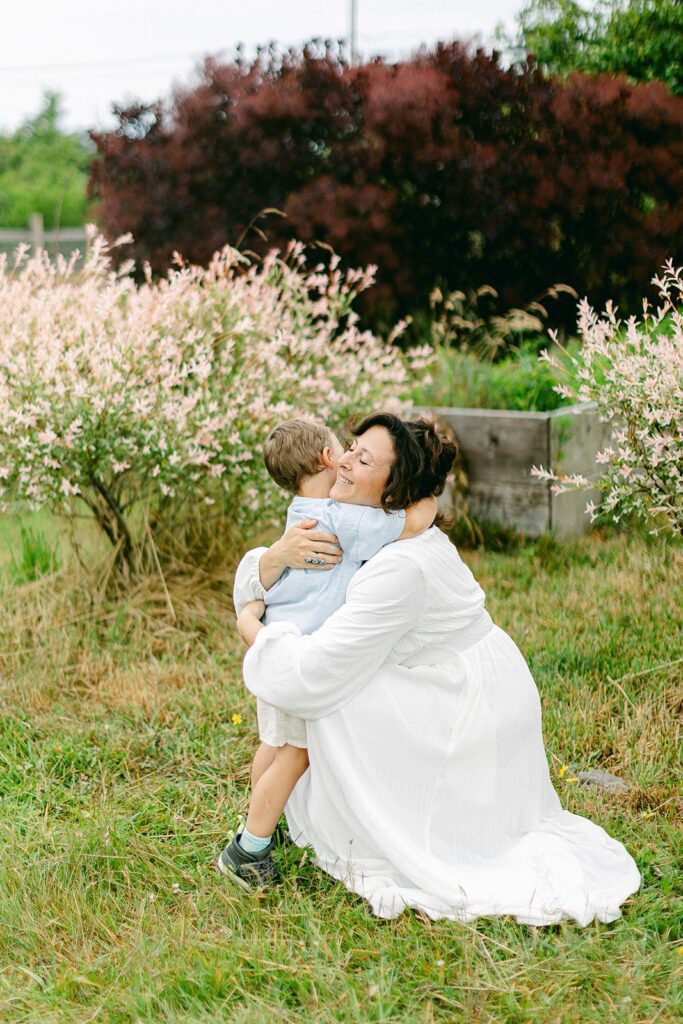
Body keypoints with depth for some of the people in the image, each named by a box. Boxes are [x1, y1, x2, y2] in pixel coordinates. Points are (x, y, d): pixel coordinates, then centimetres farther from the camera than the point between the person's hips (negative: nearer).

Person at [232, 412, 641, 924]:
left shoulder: (401, 567, -30)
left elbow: (311, 675, -30)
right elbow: (256, 583, 1)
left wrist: (252, 630, -14)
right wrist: (277, 556, -22)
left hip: (472, 717, -9)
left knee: (340, 692, -17)